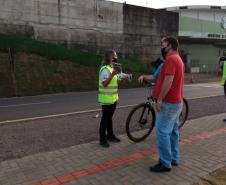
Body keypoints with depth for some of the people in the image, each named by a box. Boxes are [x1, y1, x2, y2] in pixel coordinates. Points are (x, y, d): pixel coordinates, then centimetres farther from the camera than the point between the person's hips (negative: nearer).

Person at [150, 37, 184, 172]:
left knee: (163, 132, -5)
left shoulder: (171, 59, -16)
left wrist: (159, 100, -21)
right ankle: (174, 159, 25)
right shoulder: (178, 59, 17)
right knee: (173, 131, 15)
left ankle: (165, 163, 3)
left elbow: (168, 81, -25)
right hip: (177, 101, 11)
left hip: (168, 102, -11)